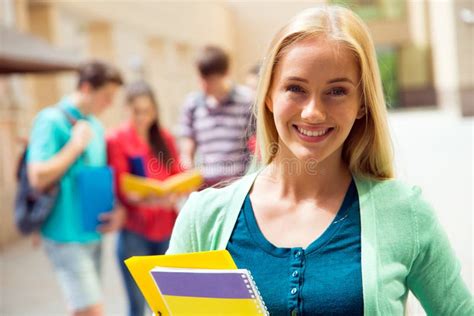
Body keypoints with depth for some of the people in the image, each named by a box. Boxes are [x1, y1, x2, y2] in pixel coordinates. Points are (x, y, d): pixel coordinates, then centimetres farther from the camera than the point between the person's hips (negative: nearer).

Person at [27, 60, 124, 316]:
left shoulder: (94, 125, 13)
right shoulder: (51, 121, -11)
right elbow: (38, 177, -19)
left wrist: (118, 209, 4)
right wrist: (76, 145, -14)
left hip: (93, 233, 8)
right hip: (67, 236, -8)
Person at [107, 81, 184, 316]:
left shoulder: (165, 138, 12)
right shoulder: (117, 140, -2)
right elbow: (120, 189, -8)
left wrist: (173, 195, -12)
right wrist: (146, 199, -27)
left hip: (166, 228, 4)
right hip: (134, 232, -4)